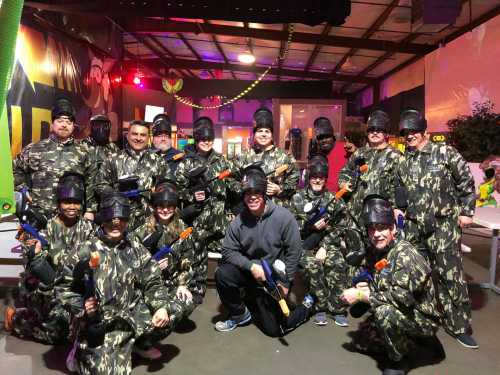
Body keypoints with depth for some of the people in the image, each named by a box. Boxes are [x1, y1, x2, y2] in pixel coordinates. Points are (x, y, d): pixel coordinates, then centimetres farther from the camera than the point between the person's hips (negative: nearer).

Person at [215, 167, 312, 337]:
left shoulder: (284, 217, -18)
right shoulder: (239, 221, -11)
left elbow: (293, 252, -12)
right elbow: (228, 250, -6)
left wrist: (285, 282, -11)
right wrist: (251, 266, -19)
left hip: (276, 274, -3)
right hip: (251, 272, 3)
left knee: (274, 329, 1)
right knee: (222, 274, -25)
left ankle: (305, 307, 31)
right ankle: (240, 315, 2)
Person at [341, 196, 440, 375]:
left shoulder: (406, 253, -25)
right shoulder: (374, 252, -1)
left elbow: (402, 297, -33)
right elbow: (375, 282, 12)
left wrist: (361, 295, -26)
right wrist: (365, 287, -12)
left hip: (423, 320, -8)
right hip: (399, 314, 8)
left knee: (385, 312, -32)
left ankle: (397, 360, -8)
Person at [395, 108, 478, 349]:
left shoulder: (445, 153, -3)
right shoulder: (402, 162, 10)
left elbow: (466, 182, 0)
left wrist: (466, 212, -2)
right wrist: (399, 209, 9)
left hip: (443, 224, -4)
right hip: (413, 226, 5)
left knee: (450, 274, -3)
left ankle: (459, 326, 11)